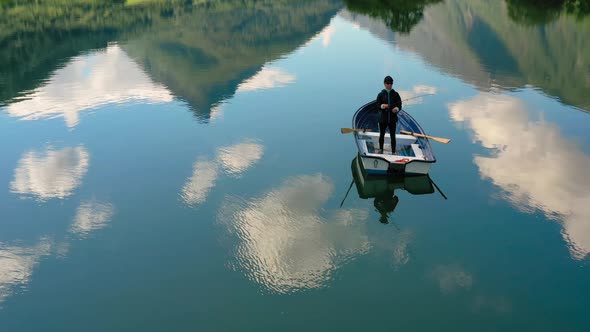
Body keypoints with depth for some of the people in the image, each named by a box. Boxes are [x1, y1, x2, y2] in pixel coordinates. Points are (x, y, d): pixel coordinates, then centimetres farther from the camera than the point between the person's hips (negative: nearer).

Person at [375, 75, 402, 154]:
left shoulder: (395, 94, 4)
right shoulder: (381, 94, 3)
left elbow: (399, 105, 1)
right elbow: (378, 106, 0)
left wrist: (396, 109, -21)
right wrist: (382, 106, -22)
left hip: (392, 118, 0)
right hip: (383, 118, 0)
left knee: (392, 136, 1)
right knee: (382, 135, 10)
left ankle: (393, 152, 7)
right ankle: (381, 149, 29)